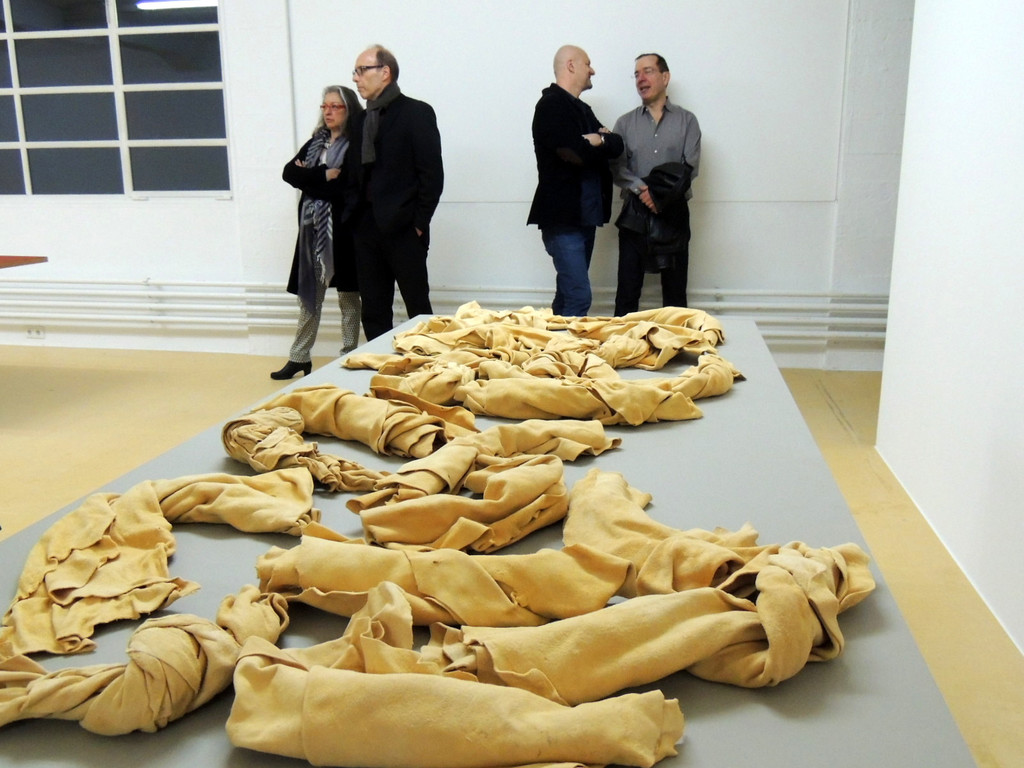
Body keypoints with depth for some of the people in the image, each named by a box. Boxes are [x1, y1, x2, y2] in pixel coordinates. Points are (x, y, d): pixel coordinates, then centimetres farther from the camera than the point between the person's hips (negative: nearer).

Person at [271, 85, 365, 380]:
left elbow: (345, 186, -17)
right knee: (308, 294, 9)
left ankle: (349, 358, 13)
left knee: (347, 295, 4)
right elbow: (288, 172, 4)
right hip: (313, 228, 6)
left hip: (343, 230, -6)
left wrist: (308, 177, -8)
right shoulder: (315, 142, 15)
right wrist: (323, 176, -10)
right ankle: (299, 357, 17)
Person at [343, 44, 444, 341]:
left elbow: (432, 174, -9)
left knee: (419, 310, 2)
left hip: (403, 228, -6)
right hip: (367, 229, 6)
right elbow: (355, 174, 17)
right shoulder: (362, 120, 16)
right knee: (373, 314, 9)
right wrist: (353, 216, 5)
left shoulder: (416, 113, -3)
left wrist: (419, 223, -12)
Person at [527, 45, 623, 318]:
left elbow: (617, 146, 11)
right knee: (579, 298, -14)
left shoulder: (581, 108, 19)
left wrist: (599, 140, -10)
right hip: (563, 217, -9)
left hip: (585, 215, 9)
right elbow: (574, 153, -20)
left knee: (567, 294, 12)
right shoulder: (551, 104, -8)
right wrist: (601, 143, -1)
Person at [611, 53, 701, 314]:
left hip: (674, 215, -1)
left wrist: (657, 192, -14)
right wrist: (641, 189, -17)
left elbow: (689, 168, -3)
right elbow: (618, 168, -1)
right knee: (627, 294, -1)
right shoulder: (625, 123, 11)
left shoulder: (687, 121, 7)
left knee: (675, 293, 2)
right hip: (635, 216, 1)